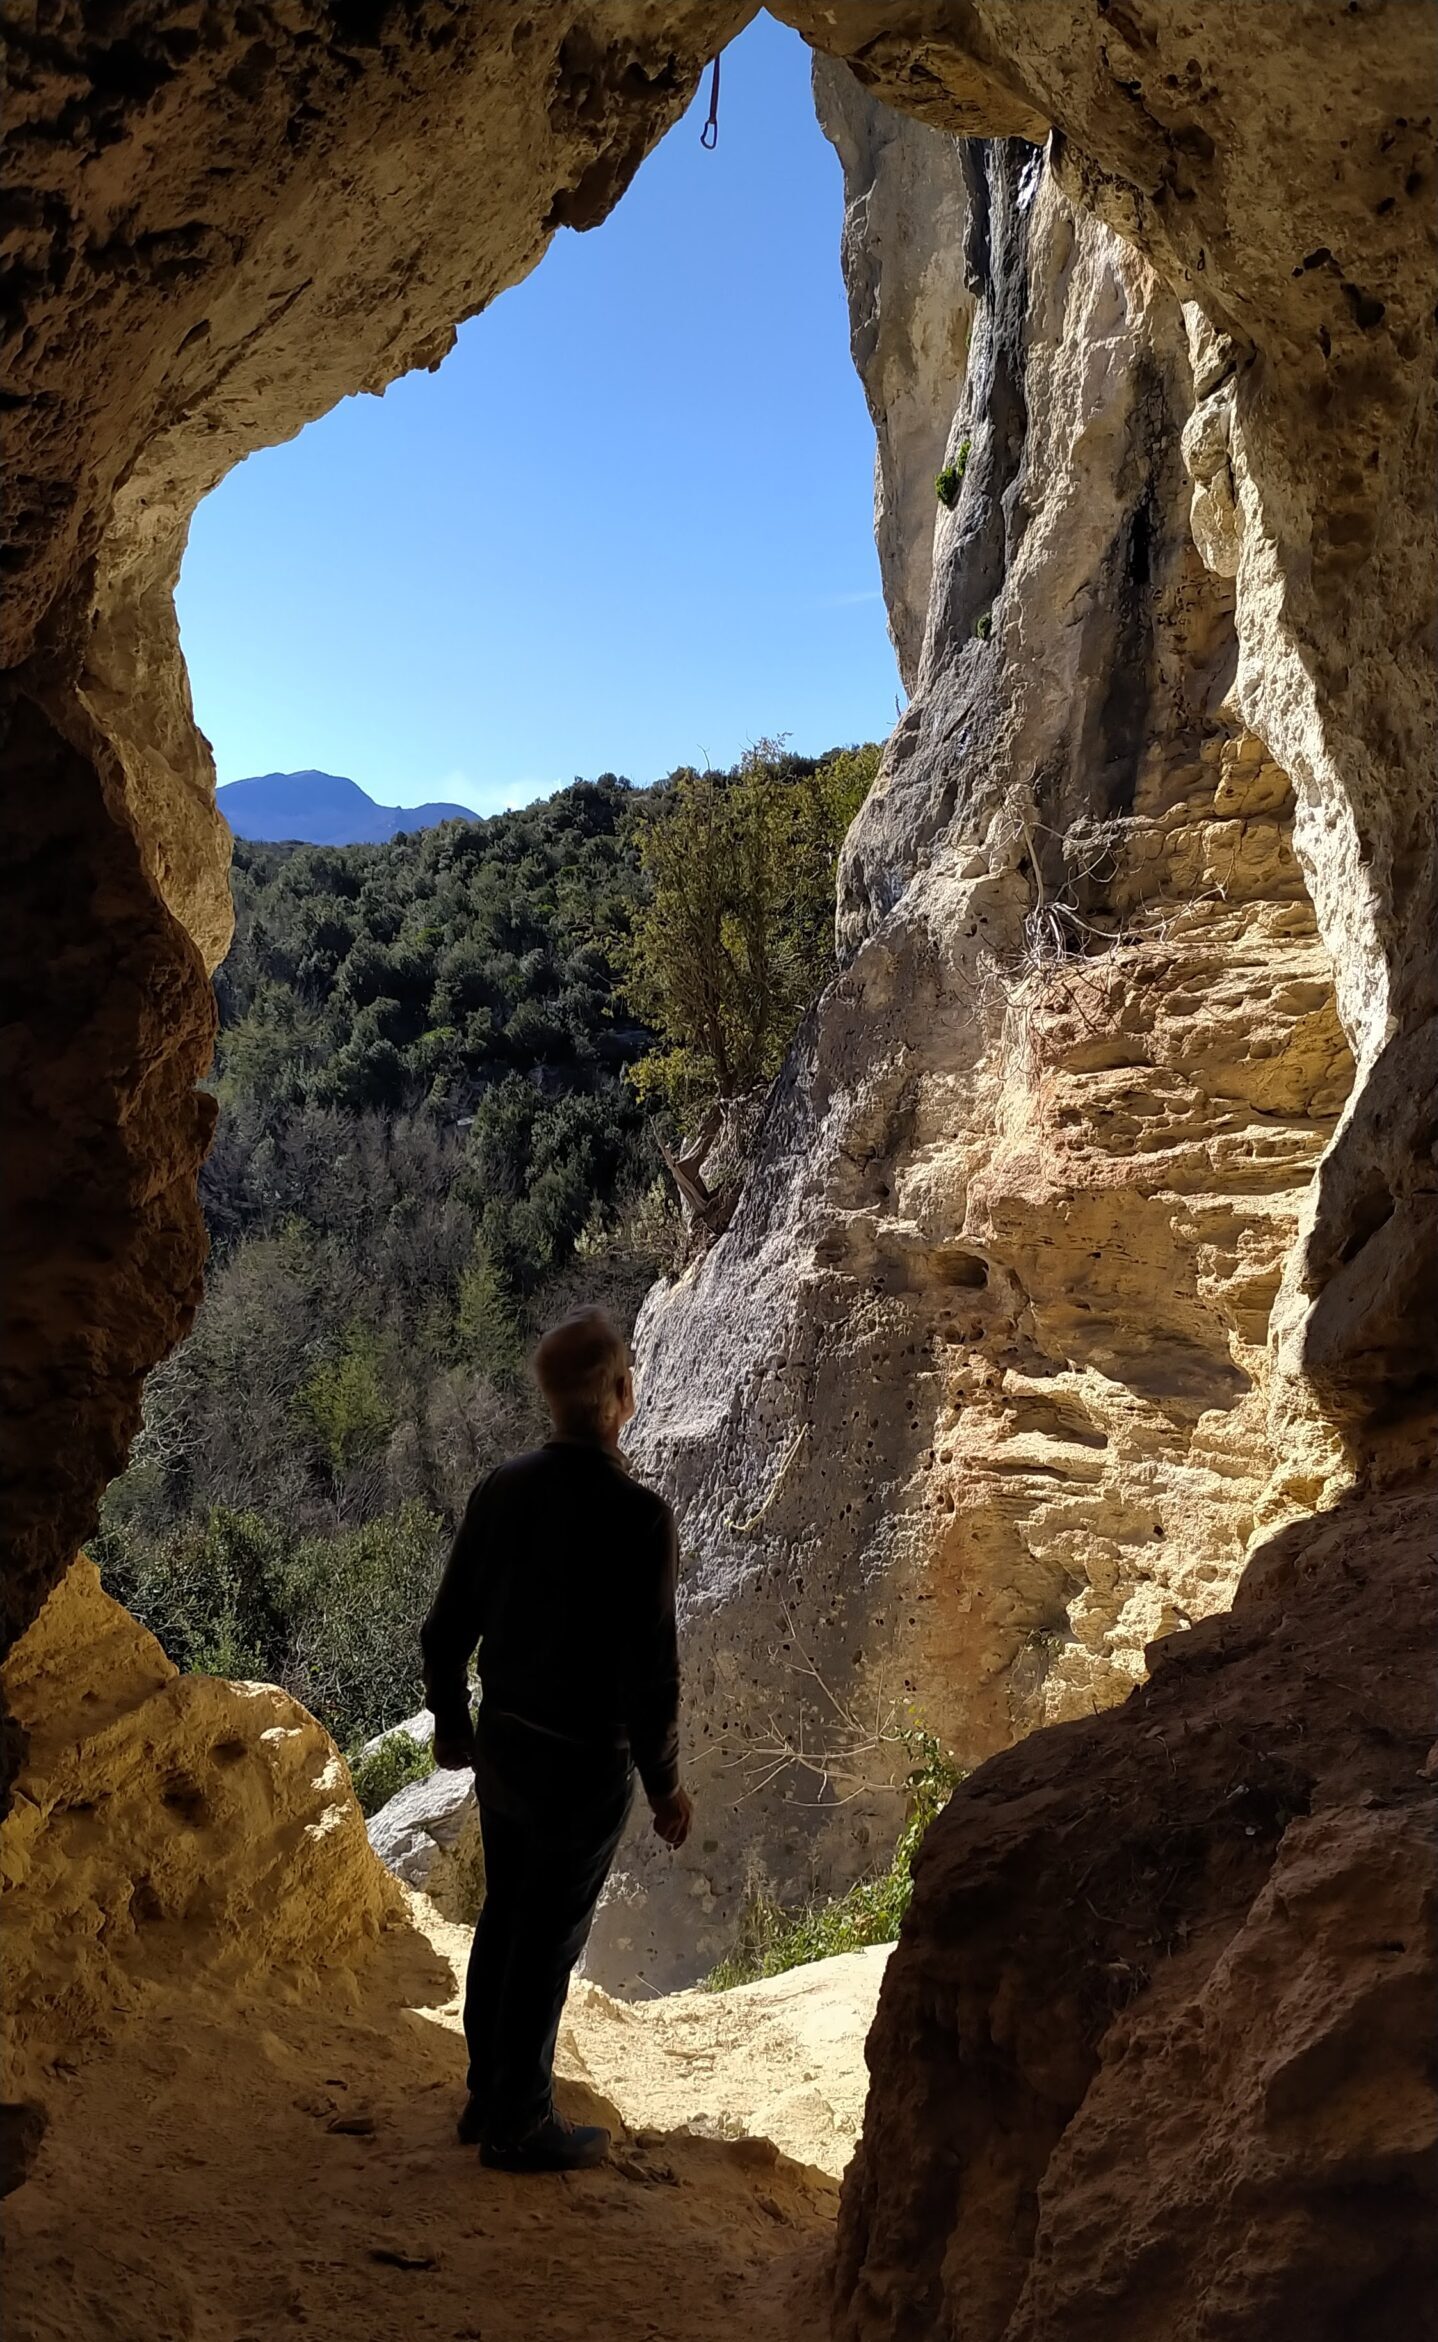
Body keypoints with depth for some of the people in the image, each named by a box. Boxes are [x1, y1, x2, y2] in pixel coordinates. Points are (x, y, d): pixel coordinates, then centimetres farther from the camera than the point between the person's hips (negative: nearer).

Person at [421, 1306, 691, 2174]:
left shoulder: (502, 1490, -4)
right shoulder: (639, 1515, -24)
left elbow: (446, 1631, 4)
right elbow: (651, 1670, -22)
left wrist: (452, 1725, 20)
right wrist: (665, 1783, -8)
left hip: (503, 1746, 6)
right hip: (585, 1762, -6)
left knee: (505, 1919, 21)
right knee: (548, 1941, 9)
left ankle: (489, 2096, 37)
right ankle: (519, 2124, 24)